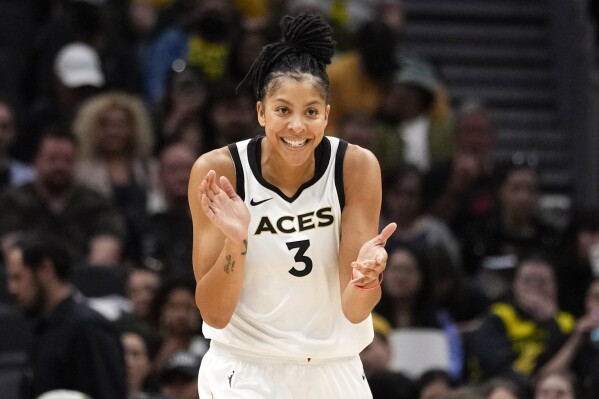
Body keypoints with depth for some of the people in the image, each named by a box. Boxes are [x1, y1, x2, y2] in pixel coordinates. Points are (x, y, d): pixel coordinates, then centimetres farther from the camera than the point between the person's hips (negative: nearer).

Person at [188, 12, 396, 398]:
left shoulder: (357, 167, -12)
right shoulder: (218, 170, -15)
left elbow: (354, 310, -13)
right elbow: (214, 315, -15)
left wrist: (368, 275, -34)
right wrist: (235, 242, -31)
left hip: (335, 368, 2)